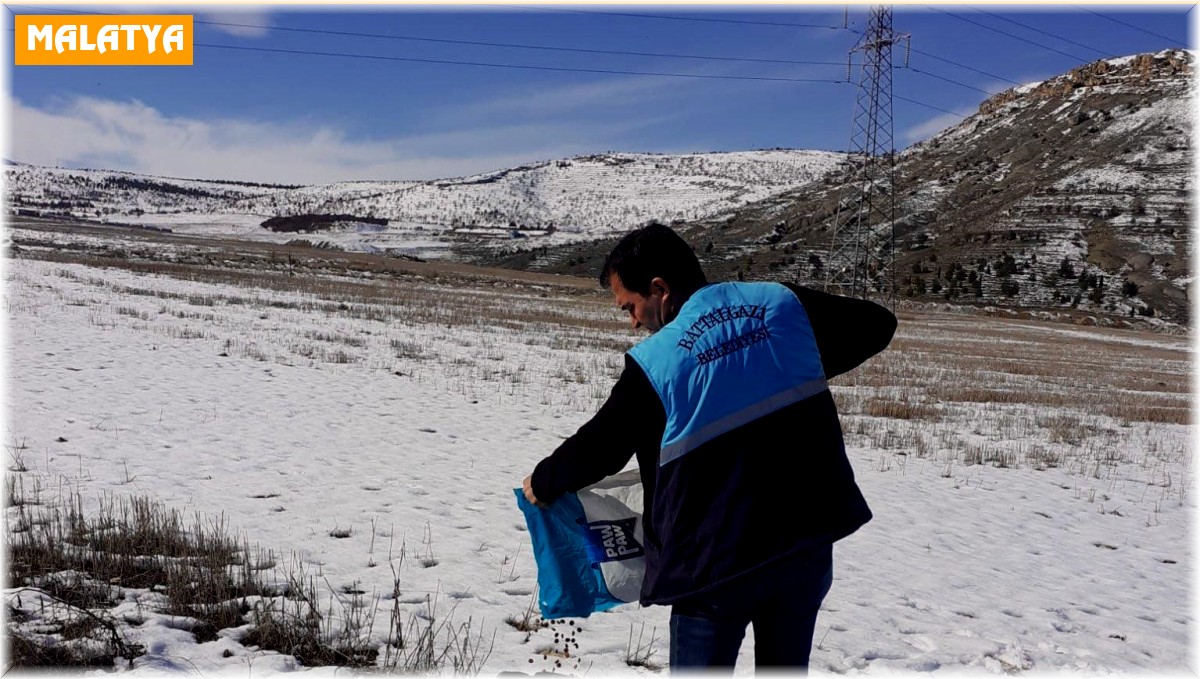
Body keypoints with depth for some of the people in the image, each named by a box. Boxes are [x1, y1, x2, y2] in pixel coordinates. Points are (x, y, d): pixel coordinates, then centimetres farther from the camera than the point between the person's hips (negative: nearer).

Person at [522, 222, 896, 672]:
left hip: (718, 557, -4)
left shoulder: (653, 362, -13)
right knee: (786, 666, 21)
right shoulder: (783, 303, -1)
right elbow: (876, 324, 12)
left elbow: (598, 449, -3)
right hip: (809, 537, 5)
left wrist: (542, 483, 17)